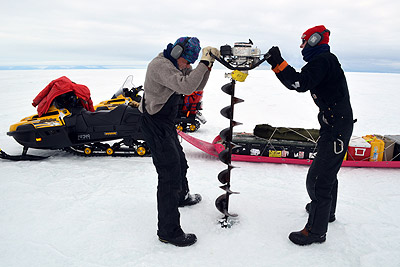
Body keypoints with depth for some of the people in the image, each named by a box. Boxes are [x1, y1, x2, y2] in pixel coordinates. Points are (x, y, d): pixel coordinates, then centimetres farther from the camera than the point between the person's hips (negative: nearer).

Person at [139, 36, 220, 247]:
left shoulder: (177, 65, 9)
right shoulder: (160, 65, -21)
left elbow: (197, 86, 10)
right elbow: (186, 87, -34)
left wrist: (208, 64, -3)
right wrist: (203, 63, -27)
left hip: (167, 123, 10)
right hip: (154, 125, -10)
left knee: (179, 161, 26)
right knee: (170, 173, -11)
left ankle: (182, 196, 53)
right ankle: (168, 231, -2)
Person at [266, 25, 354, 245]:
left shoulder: (323, 60, -16)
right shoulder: (323, 60, 18)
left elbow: (300, 84, -30)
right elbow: (297, 83, 18)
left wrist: (278, 63, -26)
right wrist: (277, 64, 14)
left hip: (336, 127, -11)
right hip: (336, 124, 11)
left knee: (319, 178, -8)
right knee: (328, 171, 25)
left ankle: (316, 230, 5)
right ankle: (326, 210, 45)